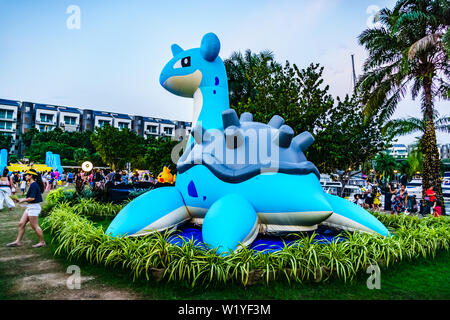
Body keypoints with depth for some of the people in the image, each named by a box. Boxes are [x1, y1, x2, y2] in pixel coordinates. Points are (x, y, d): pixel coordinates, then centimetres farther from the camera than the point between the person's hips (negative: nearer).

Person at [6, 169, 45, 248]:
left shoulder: (34, 185, -18)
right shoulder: (32, 184, 13)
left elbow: (32, 198, -22)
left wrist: (23, 200, -7)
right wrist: (22, 199, 12)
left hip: (34, 207, -10)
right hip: (30, 207, 10)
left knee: (35, 226, -1)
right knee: (21, 224, 12)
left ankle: (42, 242, 10)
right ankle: (18, 241, 20)